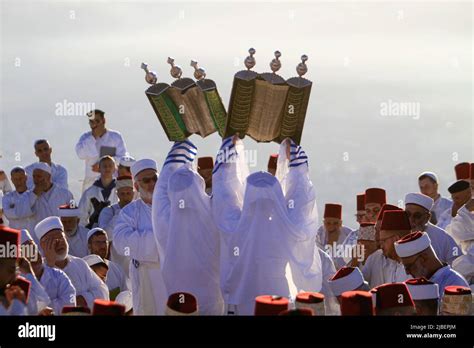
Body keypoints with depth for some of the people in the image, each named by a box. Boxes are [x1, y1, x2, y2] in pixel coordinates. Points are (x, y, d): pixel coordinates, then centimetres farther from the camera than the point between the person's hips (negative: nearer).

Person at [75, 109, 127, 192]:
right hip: (90, 181, 2)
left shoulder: (115, 136, 4)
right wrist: (93, 137, -11)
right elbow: (81, 154, -8)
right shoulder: (85, 137, 10)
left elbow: (122, 158, -2)